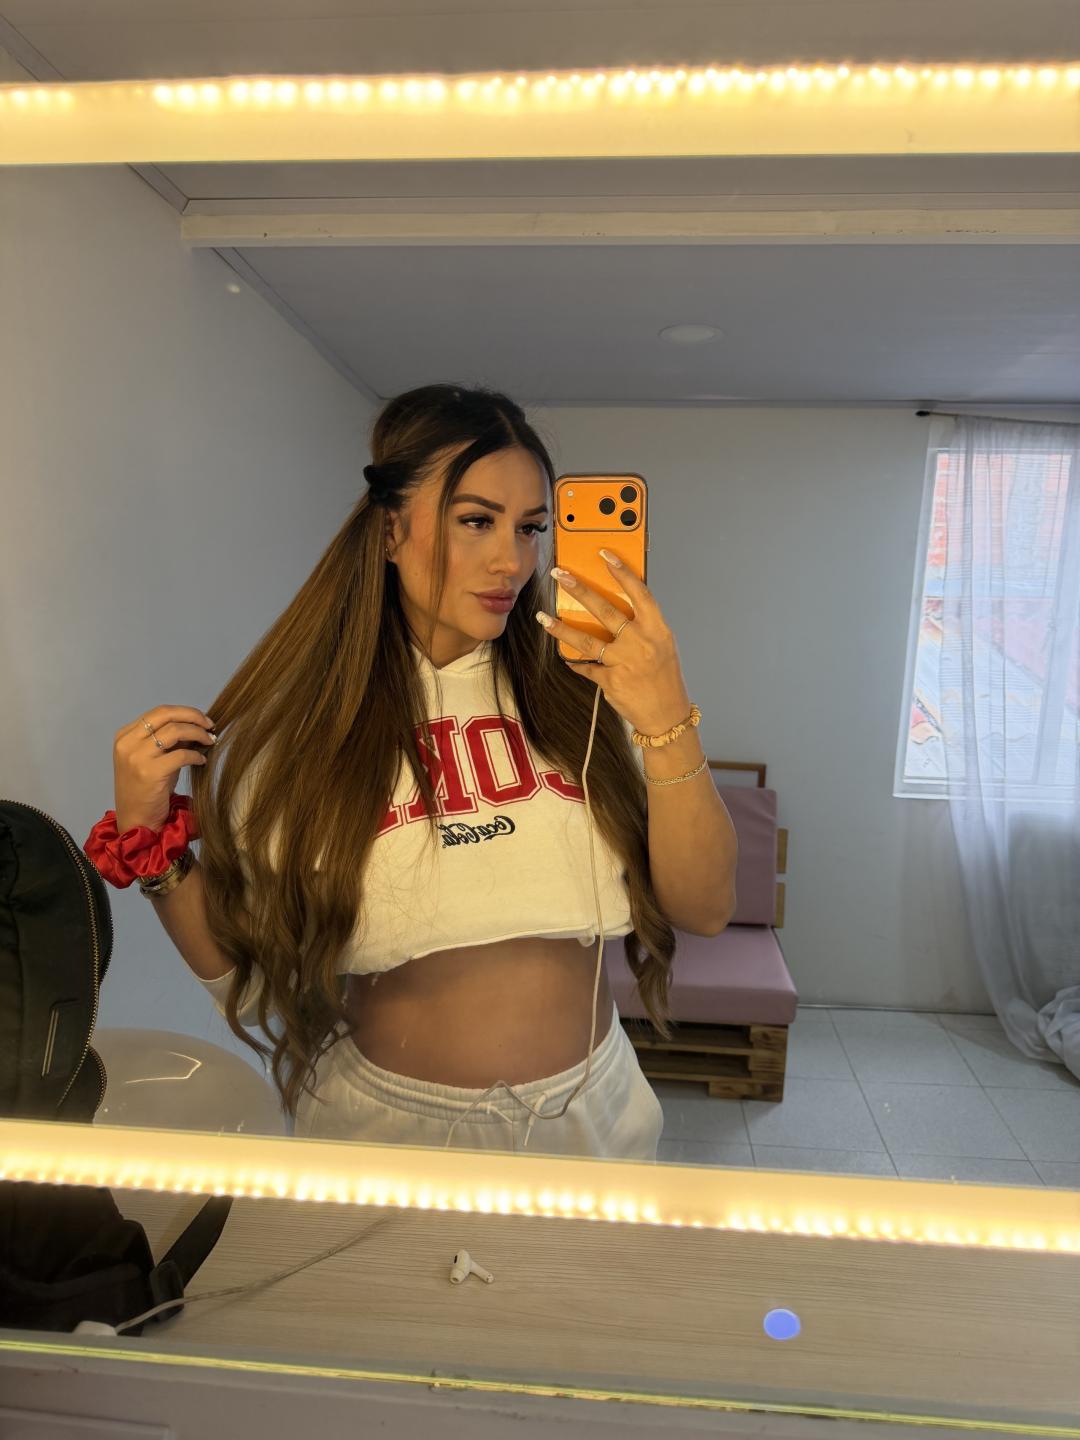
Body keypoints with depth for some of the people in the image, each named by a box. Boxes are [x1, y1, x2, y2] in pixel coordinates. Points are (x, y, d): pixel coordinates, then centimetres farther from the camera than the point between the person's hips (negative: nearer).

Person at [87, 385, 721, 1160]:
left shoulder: (584, 691, -9)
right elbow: (249, 975, -3)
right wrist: (150, 842, -16)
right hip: (387, 1123, -1)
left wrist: (668, 725, -23)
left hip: (585, 1114, 2)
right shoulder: (296, 721, -10)